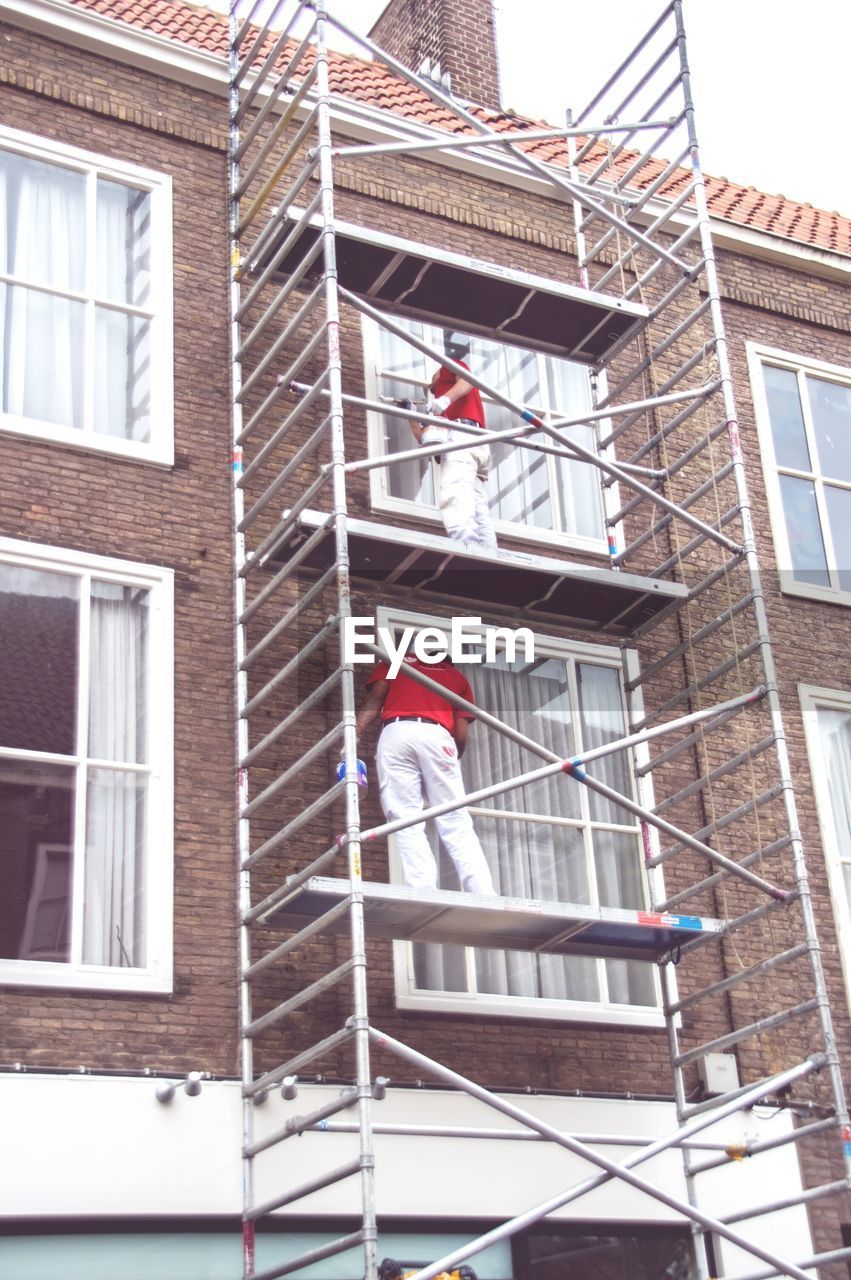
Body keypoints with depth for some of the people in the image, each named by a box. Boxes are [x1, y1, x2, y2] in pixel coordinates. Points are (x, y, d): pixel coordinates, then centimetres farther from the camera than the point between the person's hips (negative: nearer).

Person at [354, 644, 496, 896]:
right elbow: (461, 734, 18)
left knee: (407, 824, -7)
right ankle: (485, 898, -16)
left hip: (396, 734, 0)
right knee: (457, 825, -2)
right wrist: (453, 759, 35)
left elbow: (372, 704, 12)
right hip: (437, 736, 0)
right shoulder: (456, 676, 29)